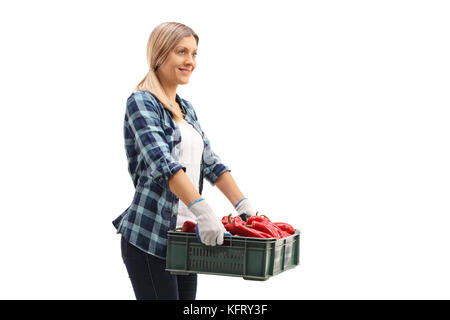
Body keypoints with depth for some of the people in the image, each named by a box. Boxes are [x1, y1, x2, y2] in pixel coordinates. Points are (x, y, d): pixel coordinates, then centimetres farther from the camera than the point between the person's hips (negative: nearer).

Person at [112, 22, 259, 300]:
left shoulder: (186, 108, 17)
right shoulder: (141, 102, -8)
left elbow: (211, 163, 16)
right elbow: (162, 162, -23)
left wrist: (244, 205, 4)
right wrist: (202, 209, -34)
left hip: (185, 238, 8)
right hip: (149, 238, -8)